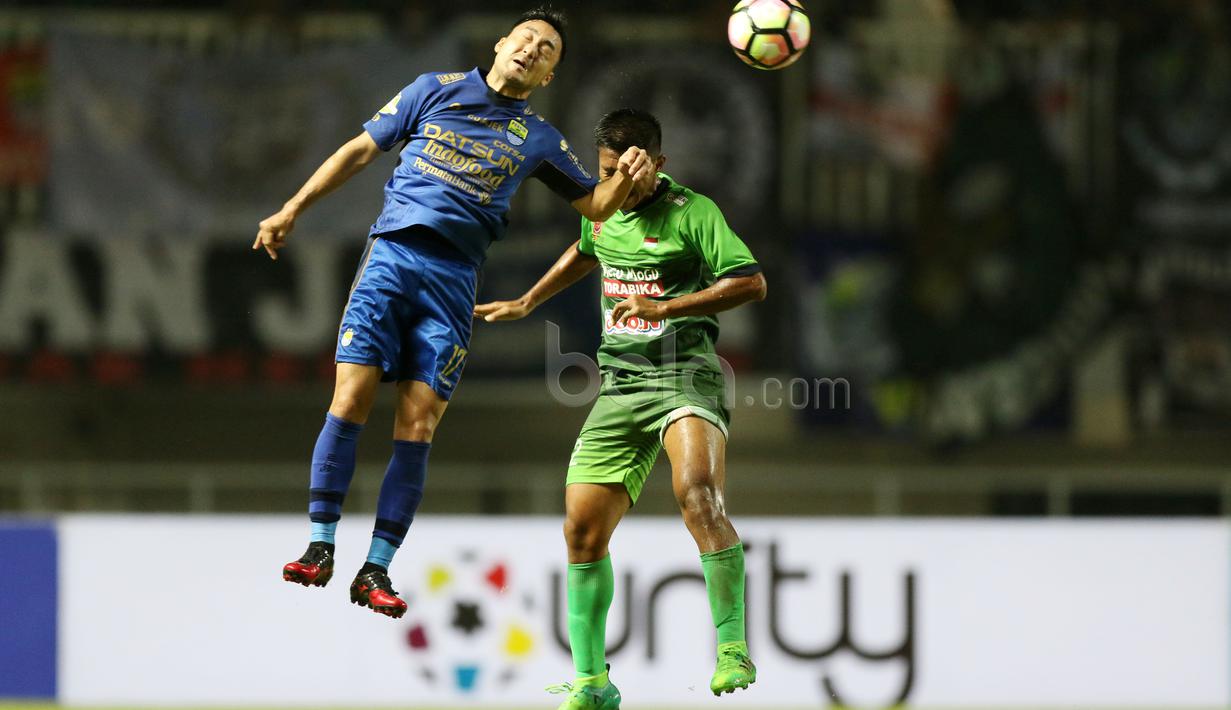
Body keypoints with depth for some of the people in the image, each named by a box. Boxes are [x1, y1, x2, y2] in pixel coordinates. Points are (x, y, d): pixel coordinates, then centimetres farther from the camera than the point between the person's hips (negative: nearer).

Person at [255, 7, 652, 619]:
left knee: (417, 425, -6)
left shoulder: (539, 140, 16)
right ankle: (320, 546, -6)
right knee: (351, 400, -12)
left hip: (453, 278, 1)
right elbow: (360, 149, 15)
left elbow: (595, 205, 20)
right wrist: (293, 210, 11)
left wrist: (625, 179, -3)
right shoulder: (436, 90, 12)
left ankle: (376, 569, -2)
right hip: (391, 253, -1)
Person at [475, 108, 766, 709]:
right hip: (620, 384, 6)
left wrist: (664, 308, -18)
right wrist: (525, 303, 40)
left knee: (697, 493, -33)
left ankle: (732, 648, -28)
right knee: (582, 530, 0)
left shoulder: (691, 211, -5)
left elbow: (752, 282, -13)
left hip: (683, 373, -6)